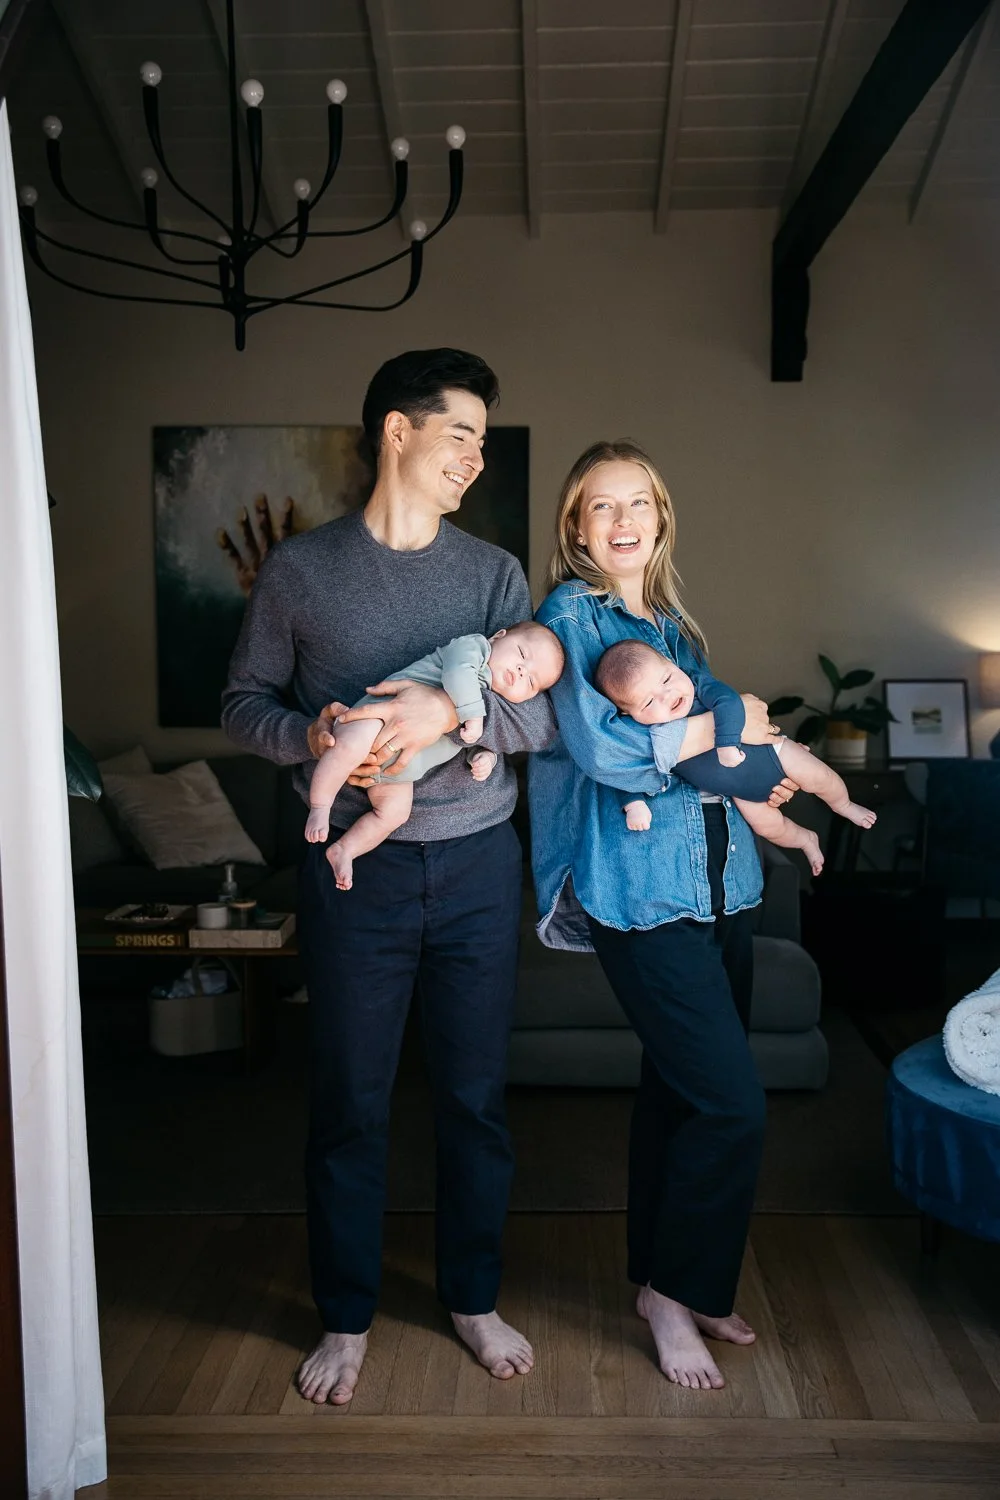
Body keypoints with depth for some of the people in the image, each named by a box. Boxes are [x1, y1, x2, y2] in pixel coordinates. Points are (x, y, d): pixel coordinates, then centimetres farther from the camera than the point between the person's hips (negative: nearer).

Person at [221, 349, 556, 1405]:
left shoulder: (494, 573, 5)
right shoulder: (298, 569, 1)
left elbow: (542, 716, -2)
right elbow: (243, 704, 4)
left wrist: (451, 710, -20)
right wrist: (308, 736, -17)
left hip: (476, 862, 2)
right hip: (355, 868, -2)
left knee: (475, 1096, 11)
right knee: (347, 1103, 8)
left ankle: (473, 1298, 33)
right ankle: (345, 1318, 29)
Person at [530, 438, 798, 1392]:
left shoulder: (670, 622, 16)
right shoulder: (570, 616, -7)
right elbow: (603, 748, -22)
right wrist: (724, 722, -12)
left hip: (714, 878, 8)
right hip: (639, 891, -7)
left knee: (680, 1089, 15)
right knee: (731, 1100, -8)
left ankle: (673, 1283, 31)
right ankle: (674, 1289, 14)